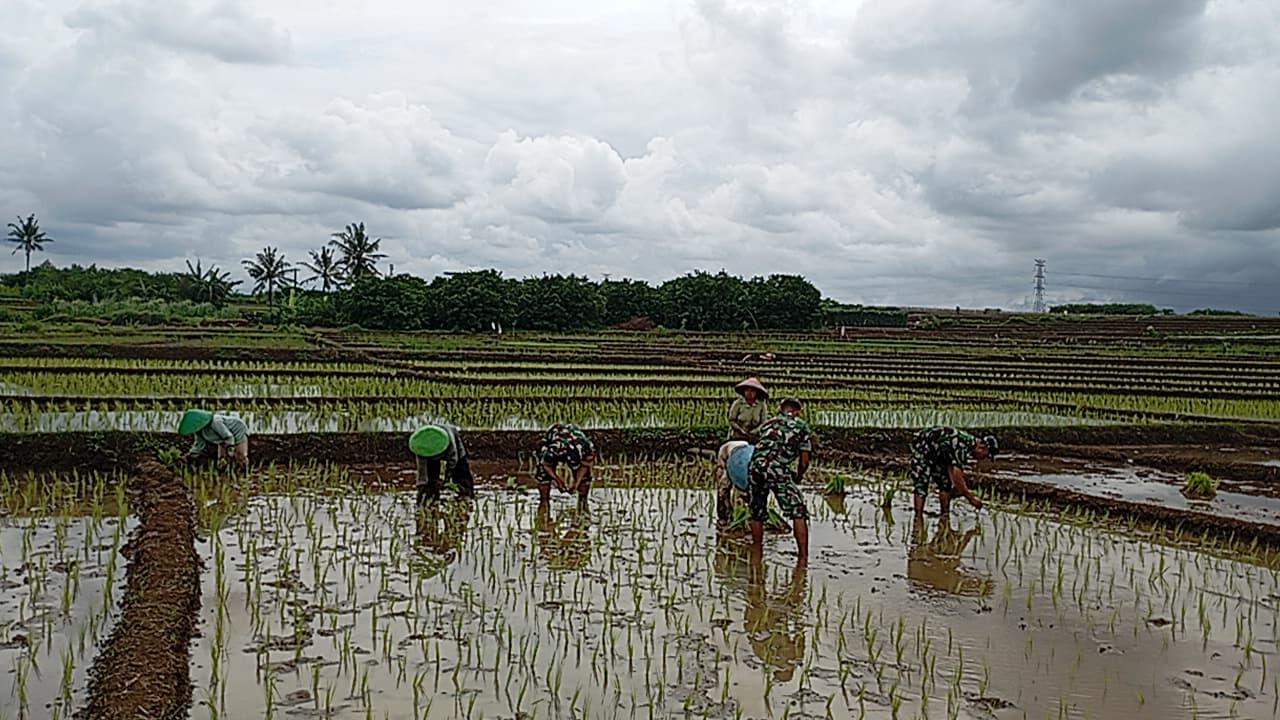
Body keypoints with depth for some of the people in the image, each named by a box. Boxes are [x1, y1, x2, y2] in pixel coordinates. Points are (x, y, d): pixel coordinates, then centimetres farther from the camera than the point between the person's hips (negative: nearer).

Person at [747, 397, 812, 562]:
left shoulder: (767, 424, 31)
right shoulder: (802, 426, 19)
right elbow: (804, 462, 16)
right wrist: (797, 478, 36)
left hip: (755, 465, 4)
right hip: (777, 468, -4)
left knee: (757, 514, 19)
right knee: (798, 512, 4)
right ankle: (803, 558, -4)